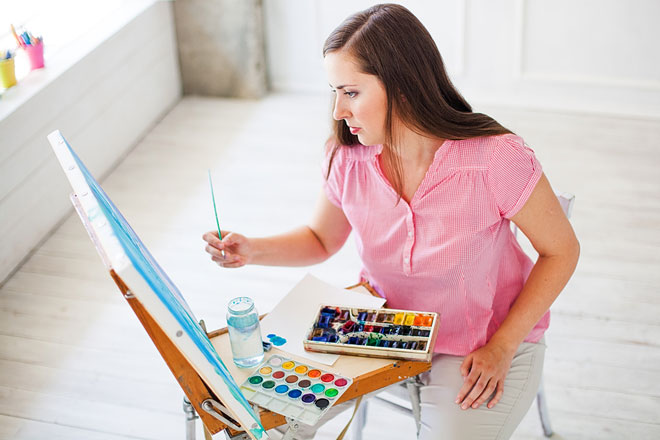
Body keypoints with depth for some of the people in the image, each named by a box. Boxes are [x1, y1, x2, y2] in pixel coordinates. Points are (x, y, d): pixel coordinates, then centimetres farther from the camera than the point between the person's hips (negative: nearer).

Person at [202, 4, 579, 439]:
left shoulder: (497, 159, -26)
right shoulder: (346, 159, -13)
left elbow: (561, 251, -13)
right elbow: (321, 239, 6)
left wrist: (501, 348, -16)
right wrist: (253, 250, -13)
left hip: (487, 346, -3)